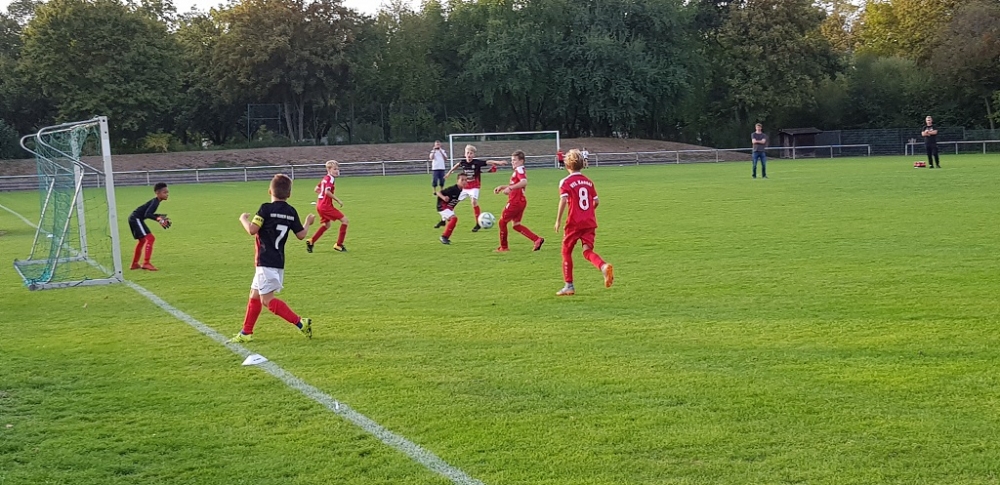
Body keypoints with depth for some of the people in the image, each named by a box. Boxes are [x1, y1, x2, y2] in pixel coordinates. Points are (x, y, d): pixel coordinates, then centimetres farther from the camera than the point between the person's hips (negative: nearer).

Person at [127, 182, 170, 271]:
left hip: (134, 219, 11)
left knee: (142, 240, 24)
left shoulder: (156, 201, 9)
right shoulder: (155, 202, -19)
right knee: (150, 238, -16)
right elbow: (147, 214, -30)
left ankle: (135, 264, 36)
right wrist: (158, 219, -39)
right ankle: (146, 263, -19)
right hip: (136, 219, -11)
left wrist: (160, 216, 11)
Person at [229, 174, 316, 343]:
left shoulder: (266, 208, -13)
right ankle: (246, 333, 21)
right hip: (278, 261, 8)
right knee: (255, 295, 17)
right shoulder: (291, 212, 5)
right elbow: (301, 235, 9)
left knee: (267, 299, -6)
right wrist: (308, 222, 28)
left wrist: (244, 219, 2)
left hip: (266, 262, -8)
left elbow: (252, 230, -18)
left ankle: (301, 323, -13)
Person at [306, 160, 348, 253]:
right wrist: (338, 200, -20)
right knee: (344, 219, -6)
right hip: (326, 206, -10)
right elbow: (327, 192, -26)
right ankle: (339, 244, -5)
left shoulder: (325, 178, 15)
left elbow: (317, 189, 21)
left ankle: (311, 241, 24)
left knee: (327, 224, 26)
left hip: (320, 205, 10)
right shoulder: (331, 179, -13)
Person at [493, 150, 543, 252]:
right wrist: (502, 187, 24)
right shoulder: (519, 171, 18)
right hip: (520, 201, 10)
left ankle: (504, 247, 13)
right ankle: (537, 240, 3)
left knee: (502, 221, 4)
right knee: (516, 225, 13)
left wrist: (510, 188, -38)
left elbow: (524, 182, -34)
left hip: (515, 202, -10)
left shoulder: (519, 170, -14)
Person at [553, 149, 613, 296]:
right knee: (588, 251, 4)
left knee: (566, 252, 10)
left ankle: (569, 286, 12)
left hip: (574, 223, -4)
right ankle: (604, 266, -27)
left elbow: (563, 201, -19)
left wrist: (558, 220, -14)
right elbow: (596, 201, 12)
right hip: (590, 222, 4)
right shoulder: (588, 181, 10)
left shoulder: (566, 182, -6)